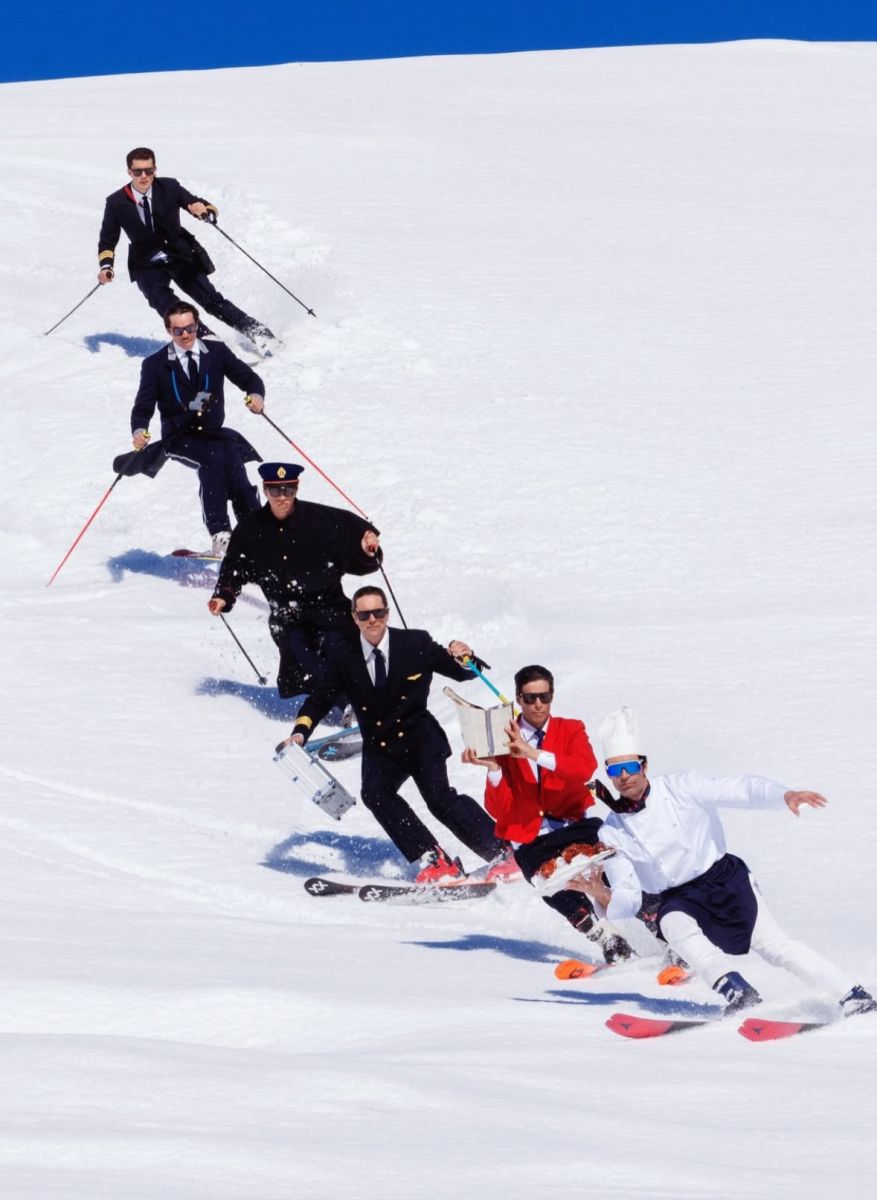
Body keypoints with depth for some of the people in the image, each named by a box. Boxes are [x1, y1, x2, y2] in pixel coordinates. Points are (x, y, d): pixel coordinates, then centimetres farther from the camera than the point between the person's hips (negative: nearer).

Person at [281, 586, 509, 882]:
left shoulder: (416, 644, -5)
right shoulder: (343, 659, 0)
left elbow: (462, 673, 5)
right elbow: (320, 700, 7)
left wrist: (463, 658, -19)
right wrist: (300, 731, -11)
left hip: (421, 739, -2)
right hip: (380, 749, 2)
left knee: (439, 797, -23)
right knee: (374, 792, -26)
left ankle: (502, 854, -11)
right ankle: (432, 860, -25)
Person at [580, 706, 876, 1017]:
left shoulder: (680, 789, -8)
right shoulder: (611, 834, -2)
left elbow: (739, 790, -14)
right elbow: (627, 900, -3)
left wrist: (785, 794, -31)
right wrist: (601, 895, -25)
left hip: (725, 878, -1)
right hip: (679, 900, 1)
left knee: (770, 941, -9)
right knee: (673, 926, -32)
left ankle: (852, 994, 0)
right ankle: (735, 988, -39)